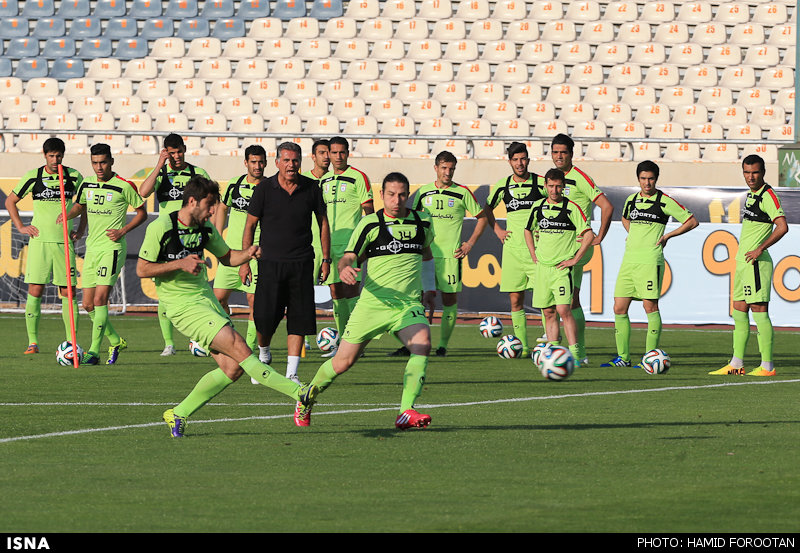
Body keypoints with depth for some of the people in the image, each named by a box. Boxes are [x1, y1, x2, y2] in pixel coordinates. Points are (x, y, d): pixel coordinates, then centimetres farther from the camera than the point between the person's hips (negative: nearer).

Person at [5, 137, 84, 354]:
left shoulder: (74, 177, 4)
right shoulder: (33, 176, 1)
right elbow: (10, 201, 13)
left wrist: (80, 230, 10)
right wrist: (21, 227, 4)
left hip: (65, 241, 1)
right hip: (39, 239, -1)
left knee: (68, 293, -1)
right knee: (35, 291, -6)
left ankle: (71, 342, 3)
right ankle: (33, 342, -2)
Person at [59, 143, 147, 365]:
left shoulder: (124, 186, -8)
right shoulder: (87, 184, 8)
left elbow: (142, 213, 2)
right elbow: (79, 205, 25)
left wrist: (123, 231, -10)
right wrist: (67, 215, 3)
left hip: (112, 248, -6)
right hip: (92, 247, 7)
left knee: (100, 299, -16)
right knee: (88, 305, 6)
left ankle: (94, 351, -13)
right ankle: (116, 341, 25)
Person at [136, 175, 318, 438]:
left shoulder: (206, 229, 9)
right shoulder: (160, 228, -12)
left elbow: (226, 257, 23)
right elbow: (142, 269, -9)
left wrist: (247, 254, 1)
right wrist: (180, 264, -20)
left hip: (206, 298, 8)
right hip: (182, 305, -8)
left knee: (232, 368, -1)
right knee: (239, 347, -18)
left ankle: (178, 414, 10)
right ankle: (297, 392, -21)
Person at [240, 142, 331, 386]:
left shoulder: (311, 188, 2)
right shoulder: (264, 188, -2)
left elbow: (323, 221, 14)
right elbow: (250, 224, 4)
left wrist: (326, 258, 11)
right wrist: (245, 260, 0)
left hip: (301, 263, 1)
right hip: (270, 262, -1)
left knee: (299, 319, -4)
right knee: (264, 318, -5)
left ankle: (291, 373, -1)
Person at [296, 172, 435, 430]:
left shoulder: (423, 223, 8)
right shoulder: (370, 224, -3)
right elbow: (348, 257, -9)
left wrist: (429, 289, 28)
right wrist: (345, 268, -32)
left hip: (408, 303, 2)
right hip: (372, 302, -2)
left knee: (422, 343, -28)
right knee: (344, 361, 1)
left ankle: (406, 413, -33)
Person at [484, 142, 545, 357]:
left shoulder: (541, 184, -3)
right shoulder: (502, 186, 6)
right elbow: (487, 208, 24)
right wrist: (497, 230, 13)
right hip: (512, 249, 3)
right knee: (515, 300, 3)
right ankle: (522, 346, 10)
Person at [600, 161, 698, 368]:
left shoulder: (664, 202, -3)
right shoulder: (631, 200, 14)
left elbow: (692, 221, 0)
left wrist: (667, 236, -4)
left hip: (650, 260, -6)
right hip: (629, 260, 6)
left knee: (650, 306, -9)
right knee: (619, 308, 2)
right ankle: (623, 357, 8)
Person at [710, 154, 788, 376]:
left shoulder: (767, 195, -13)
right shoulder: (750, 195, 16)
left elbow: (782, 226, -23)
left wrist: (760, 249, -23)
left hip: (756, 261, -10)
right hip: (742, 261, 10)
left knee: (759, 310, -9)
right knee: (739, 312, 10)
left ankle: (767, 366, -8)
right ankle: (736, 364, 13)